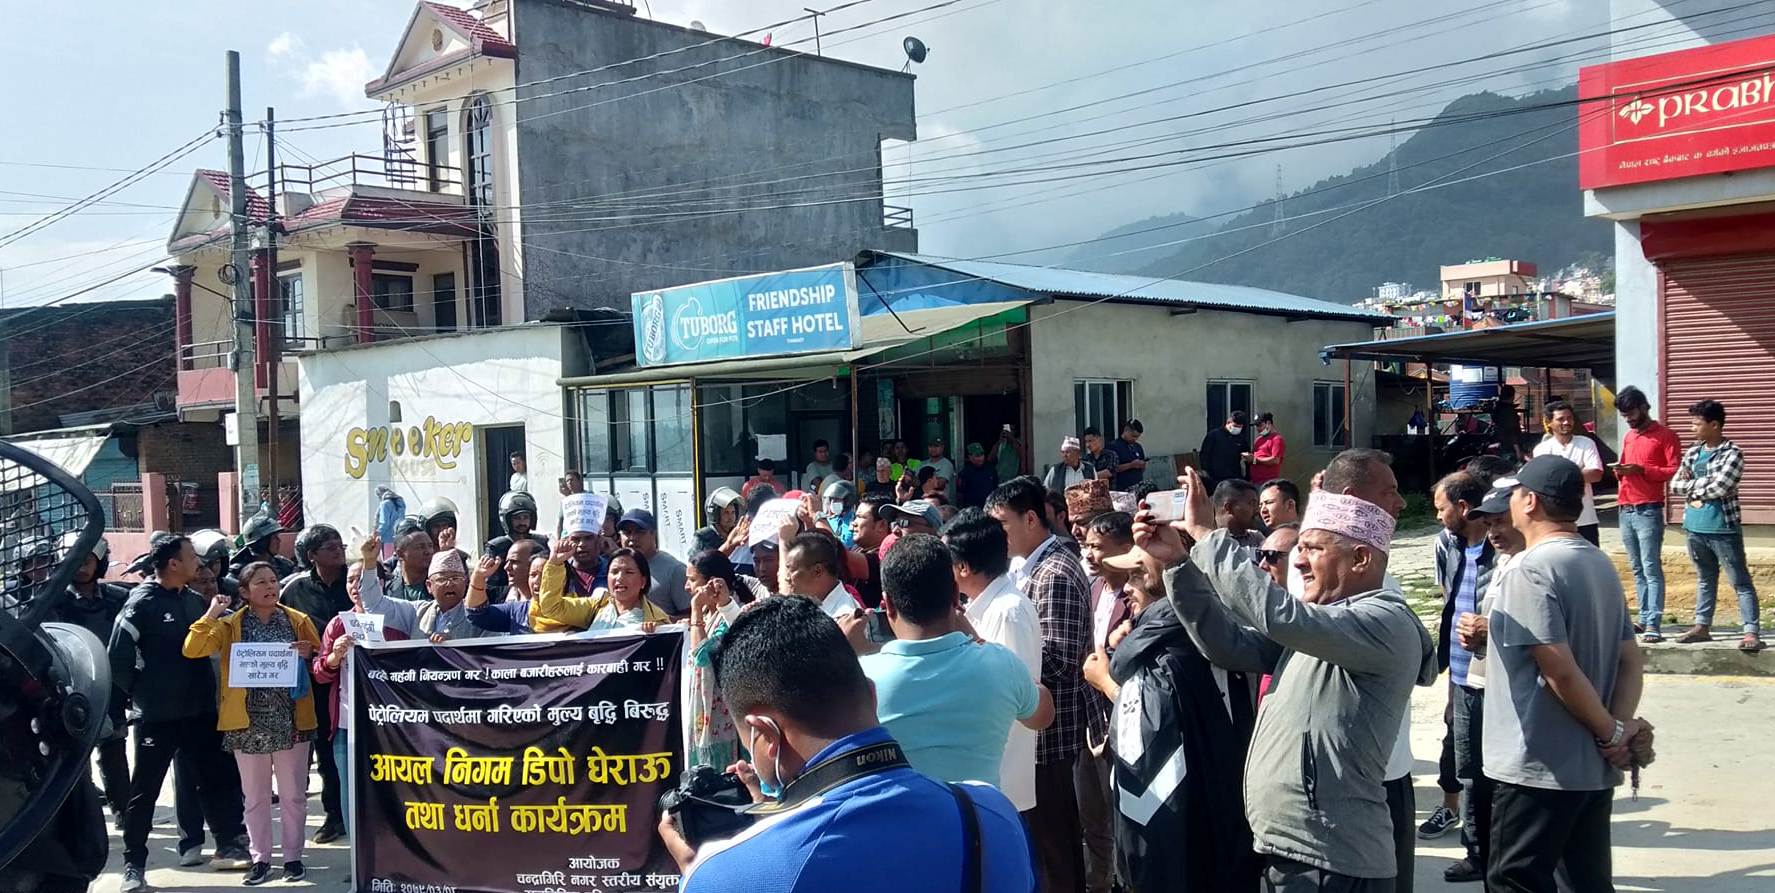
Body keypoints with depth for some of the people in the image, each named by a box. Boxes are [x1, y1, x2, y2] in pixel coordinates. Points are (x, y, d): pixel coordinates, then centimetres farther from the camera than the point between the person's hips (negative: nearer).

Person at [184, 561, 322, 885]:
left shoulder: (298, 621, 3)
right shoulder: (231, 625, 2)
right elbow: (192, 650, -10)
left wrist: (308, 653, -13)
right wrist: (211, 613, -15)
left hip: (290, 720, 0)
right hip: (249, 722, 0)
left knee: (293, 794, 7)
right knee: (256, 796, 10)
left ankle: (293, 857, 18)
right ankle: (260, 858, 20)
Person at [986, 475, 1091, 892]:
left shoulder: (1054, 574, -18)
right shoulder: (1034, 567, 13)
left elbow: (1057, 660, -24)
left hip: (1046, 729, -10)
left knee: (1047, 841, -2)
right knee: (1053, 836, 18)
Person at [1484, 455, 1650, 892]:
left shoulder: (1532, 568, -18)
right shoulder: (1601, 564, 10)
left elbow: (1560, 671, -22)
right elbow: (1631, 658, 9)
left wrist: (1610, 733, -10)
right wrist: (1621, 728, -4)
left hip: (1540, 767, -9)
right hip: (1594, 766, 9)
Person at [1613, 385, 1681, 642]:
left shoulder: (1665, 436, -2)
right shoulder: (1628, 437, 19)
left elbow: (1675, 470, -10)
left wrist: (1641, 470, -19)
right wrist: (1620, 472, 5)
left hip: (1649, 511, -7)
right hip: (1625, 510, 7)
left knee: (1651, 569, -10)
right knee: (1637, 569, 9)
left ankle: (1654, 624, -13)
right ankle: (1644, 618, 13)